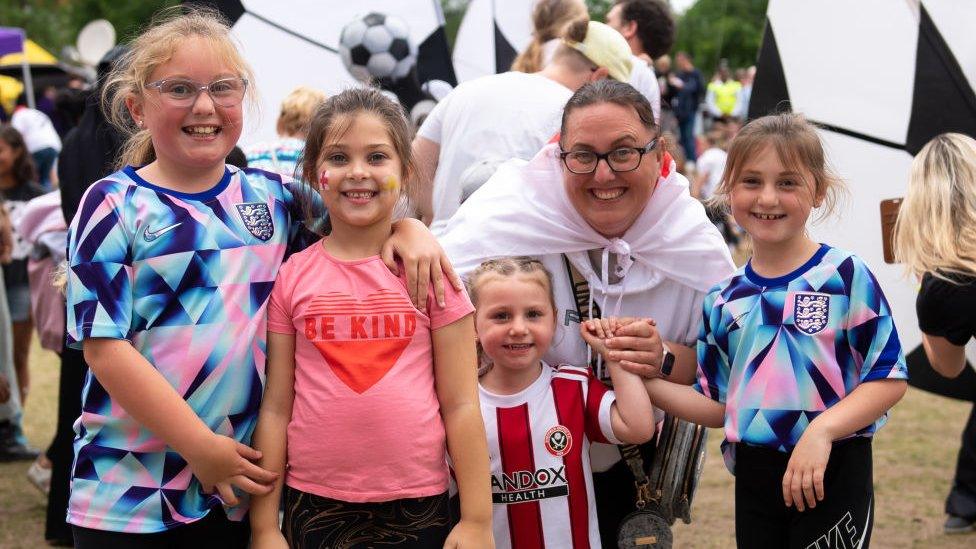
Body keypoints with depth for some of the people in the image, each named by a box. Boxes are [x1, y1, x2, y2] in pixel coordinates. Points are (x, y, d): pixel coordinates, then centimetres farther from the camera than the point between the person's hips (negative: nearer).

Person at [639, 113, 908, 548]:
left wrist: (822, 430, -22)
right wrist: (644, 381, -4)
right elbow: (719, 406, 9)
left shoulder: (846, 276, -7)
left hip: (832, 475, -4)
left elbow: (889, 377, -9)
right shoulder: (723, 299, 6)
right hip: (754, 477, 4)